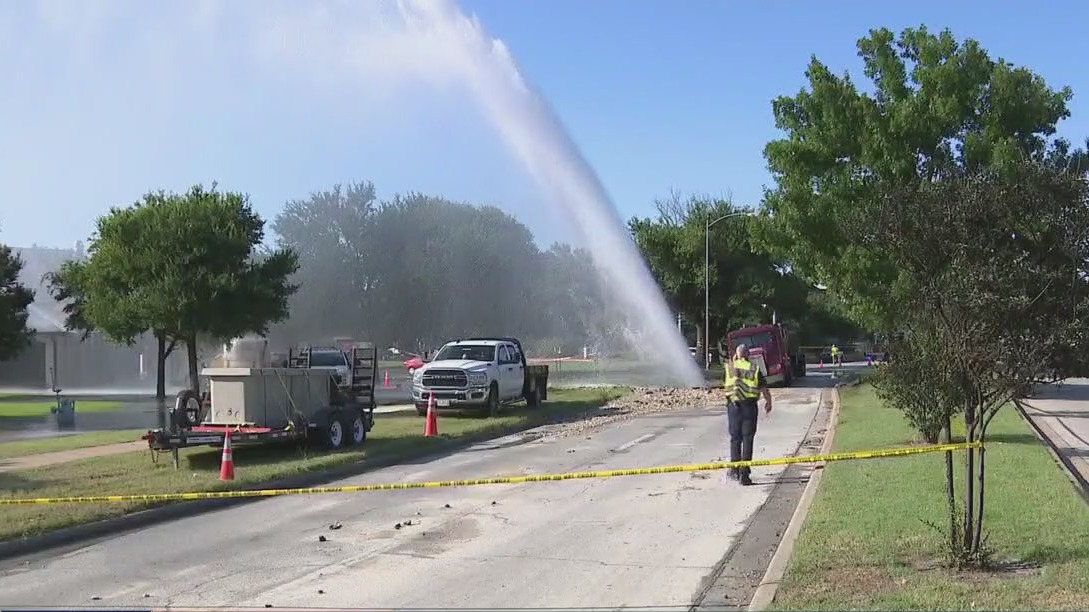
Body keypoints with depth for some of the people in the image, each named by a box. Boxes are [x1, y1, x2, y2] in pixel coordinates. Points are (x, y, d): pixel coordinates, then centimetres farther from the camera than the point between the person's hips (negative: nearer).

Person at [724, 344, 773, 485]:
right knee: (748, 439, 2)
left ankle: (735, 470, 16)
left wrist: (734, 360, 31)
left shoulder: (731, 367, 1)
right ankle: (744, 473, -1)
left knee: (735, 437, 13)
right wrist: (768, 402, 18)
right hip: (750, 405, -1)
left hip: (734, 405, 1)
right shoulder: (754, 369, 0)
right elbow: (764, 389, 3)